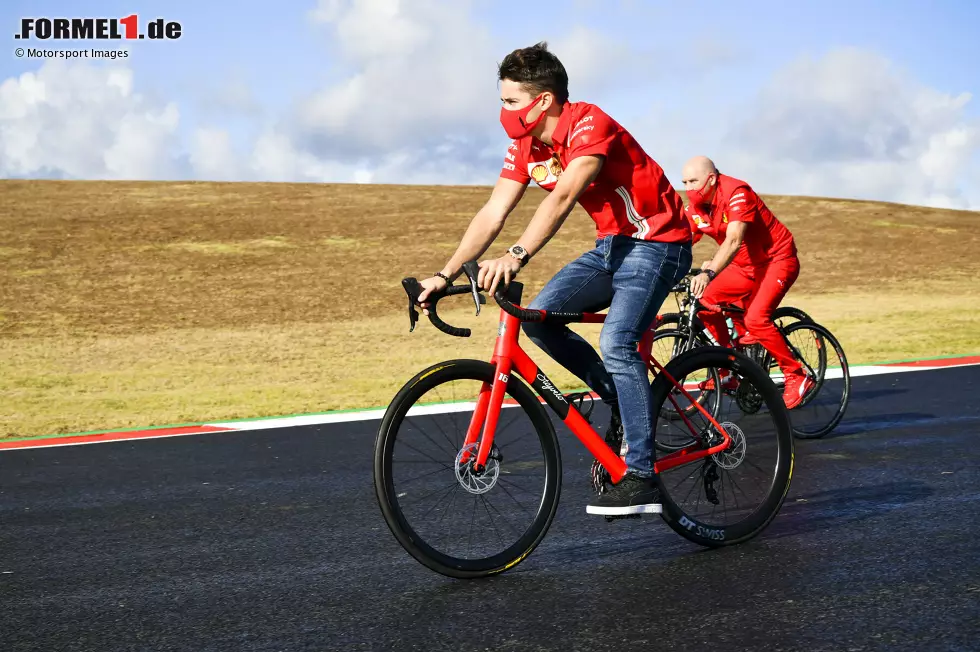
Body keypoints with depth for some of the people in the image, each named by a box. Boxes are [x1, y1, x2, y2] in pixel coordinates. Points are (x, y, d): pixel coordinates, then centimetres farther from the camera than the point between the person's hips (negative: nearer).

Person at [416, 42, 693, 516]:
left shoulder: (589, 125, -24)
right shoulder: (525, 147, 0)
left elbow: (563, 197, -39)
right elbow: (492, 214, -3)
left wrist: (517, 256, -51)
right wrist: (446, 274, -13)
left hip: (656, 241, -8)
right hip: (610, 245, 8)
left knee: (616, 342, -25)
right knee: (538, 315, -11)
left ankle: (642, 479, -21)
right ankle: (624, 403, 5)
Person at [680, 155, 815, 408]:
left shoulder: (736, 193, -25)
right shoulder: (695, 209, -3)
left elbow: (733, 240, -38)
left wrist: (708, 273, -51)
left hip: (777, 259, -8)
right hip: (745, 266, 8)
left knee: (756, 319, -25)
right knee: (705, 301, -9)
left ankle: (797, 377, -9)